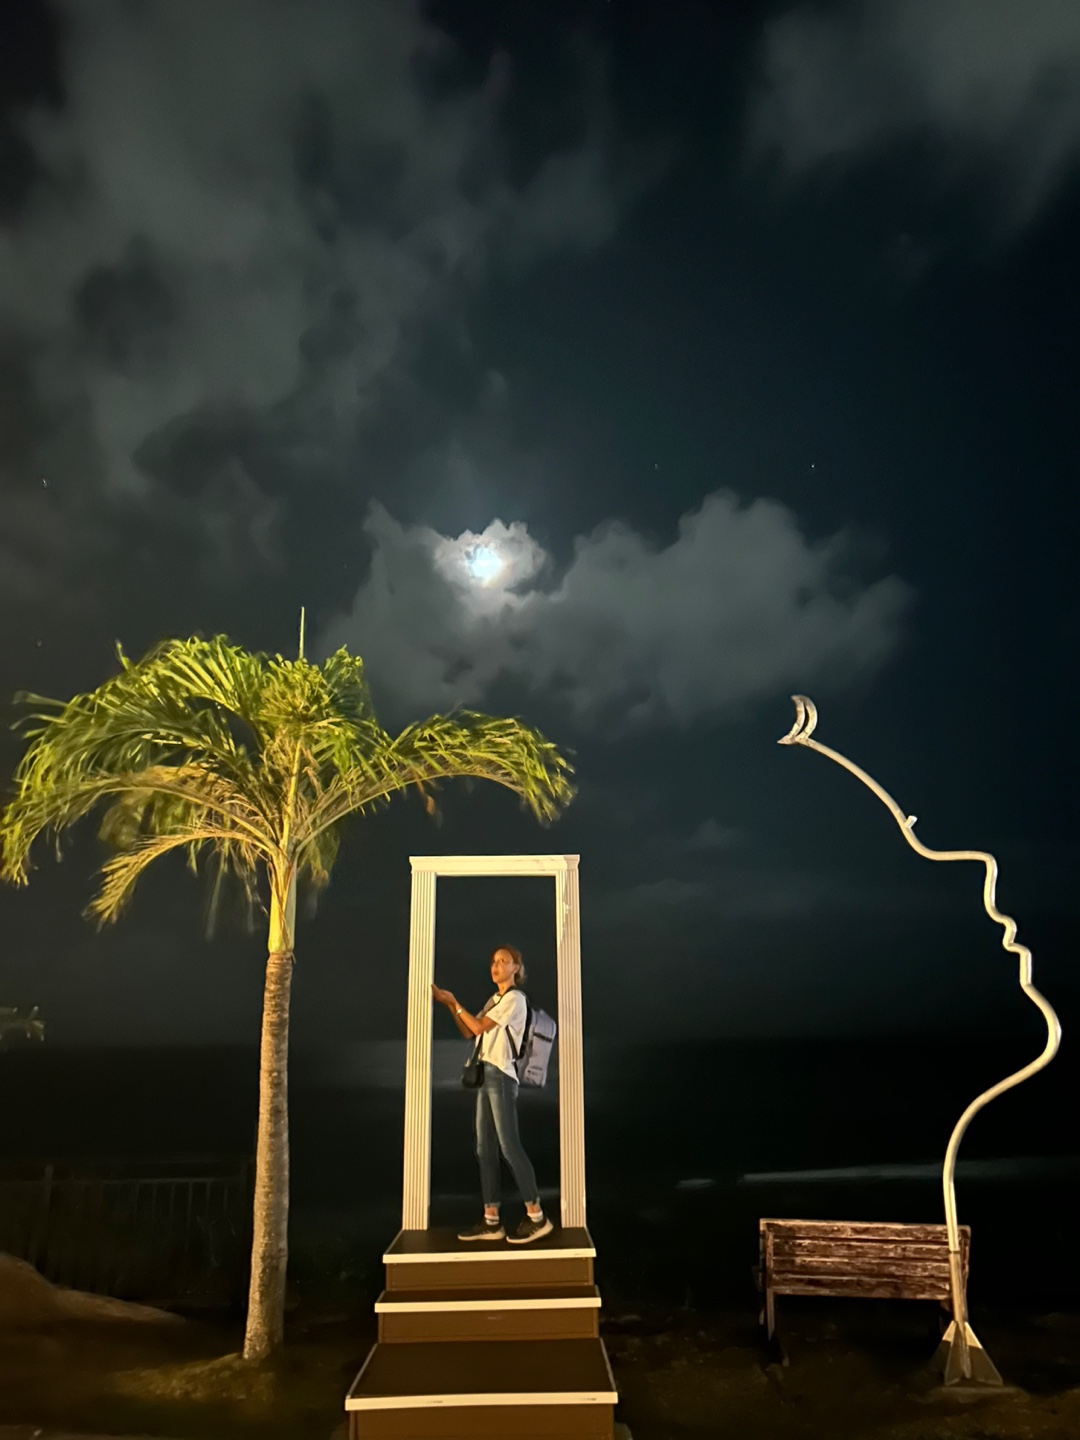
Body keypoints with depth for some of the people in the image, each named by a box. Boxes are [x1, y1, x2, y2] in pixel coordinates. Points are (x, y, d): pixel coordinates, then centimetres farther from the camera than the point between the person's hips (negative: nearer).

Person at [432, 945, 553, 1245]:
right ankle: (491, 1220, 11)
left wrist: (454, 1002, -2)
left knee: (509, 1146, -9)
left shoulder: (514, 998, -8)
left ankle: (537, 1217, -4)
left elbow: (479, 1027, -13)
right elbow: (469, 1033, 17)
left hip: (501, 1076, -9)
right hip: (486, 1075, 9)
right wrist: (449, 1005, 8)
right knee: (485, 1149, 7)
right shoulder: (494, 1000, 19)